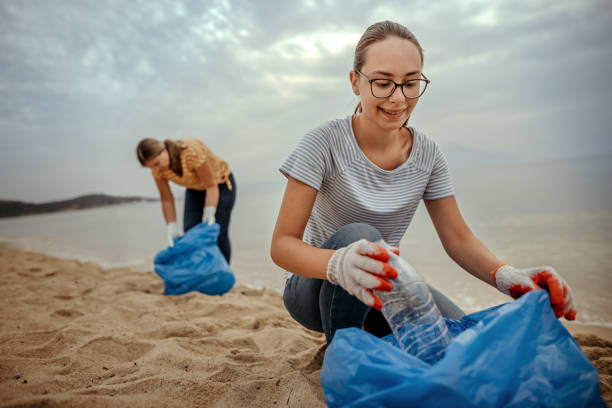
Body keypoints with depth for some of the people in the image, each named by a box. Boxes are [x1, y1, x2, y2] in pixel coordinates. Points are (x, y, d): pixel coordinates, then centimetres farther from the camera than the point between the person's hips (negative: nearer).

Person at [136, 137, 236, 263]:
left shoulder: (192, 152, -36)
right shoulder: (157, 168, -18)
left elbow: (212, 186, -31)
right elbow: (167, 200, -12)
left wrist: (209, 215, -41)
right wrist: (172, 229, -21)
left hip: (220, 184, -5)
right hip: (196, 189, 5)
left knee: (217, 235, -11)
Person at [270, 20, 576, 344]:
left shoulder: (428, 155, -5)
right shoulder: (324, 143, -20)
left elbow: (457, 237, -2)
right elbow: (282, 244, -24)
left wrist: (504, 275, -25)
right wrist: (338, 264, -46)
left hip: (382, 286, 4)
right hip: (314, 287, -3)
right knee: (358, 235, -35)